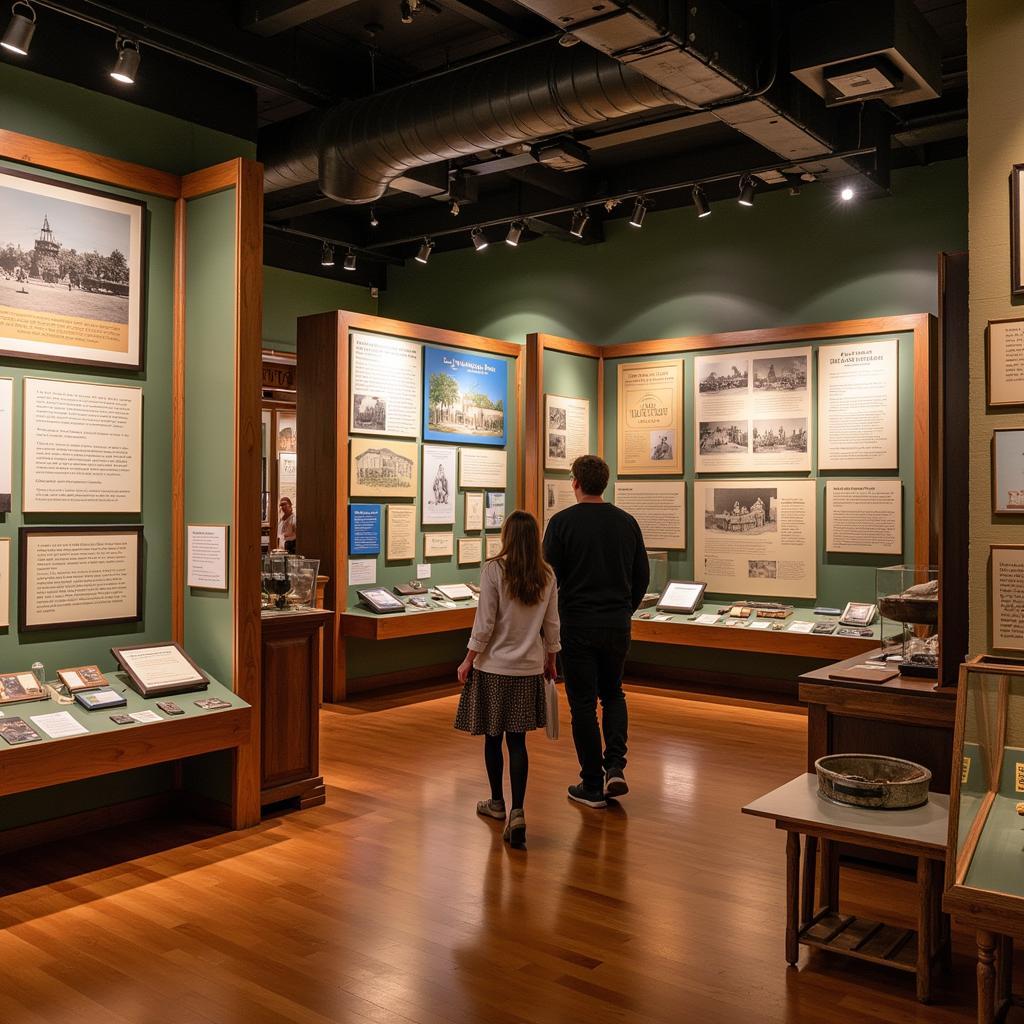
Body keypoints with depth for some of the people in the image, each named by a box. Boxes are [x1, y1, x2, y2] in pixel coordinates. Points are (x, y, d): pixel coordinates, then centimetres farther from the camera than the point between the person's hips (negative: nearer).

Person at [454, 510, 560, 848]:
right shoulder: (547, 576, 0)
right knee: (517, 740, 7)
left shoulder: (493, 570, -12)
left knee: (492, 737, 13)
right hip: (529, 669, 3)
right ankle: (517, 811, -5)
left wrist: (468, 660, -2)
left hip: (494, 668, -3)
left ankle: (497, 803, 28)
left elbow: (484, 623, -12)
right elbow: (552, 626, 6)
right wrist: (550, 661, 19)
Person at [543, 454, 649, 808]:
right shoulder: (627, 522, 3)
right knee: (613, 694, 21)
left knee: (583, 703, 5)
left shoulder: (562, 521, -10)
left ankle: (593, 785, 11)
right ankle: (615, 766, 5)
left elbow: (549, 576, -10)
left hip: (577, 626, -4)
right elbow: (642, 576, 7)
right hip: (618, 626, 4)